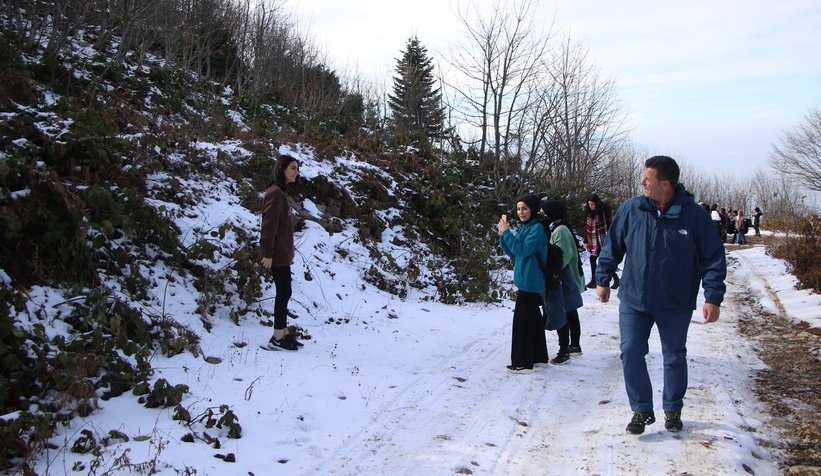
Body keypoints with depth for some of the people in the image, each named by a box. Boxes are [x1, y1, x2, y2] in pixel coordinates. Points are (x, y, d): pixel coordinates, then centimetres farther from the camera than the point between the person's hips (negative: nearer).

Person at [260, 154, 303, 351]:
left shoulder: (280, 192, 14)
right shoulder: (276, 192, -16)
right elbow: (269, 225, -21)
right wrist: (268, 253, -22)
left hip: (282, 252, 10)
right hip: (277, 254, -10)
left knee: (284, 293, 13)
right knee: (284, 293, -4)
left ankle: (284, 333, 21)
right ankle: (277, 337, 3)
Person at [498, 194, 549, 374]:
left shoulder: (537, 228, -15)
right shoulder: (522, 228, 11)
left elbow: (522, 250, -23)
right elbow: (512, 253, 12)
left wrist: (507, 232, -19)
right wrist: (502, 235, -1)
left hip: (530, 282, -9)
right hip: (526, 280, 9)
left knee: (523, 319, -7)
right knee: (533, 318, 16)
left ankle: (523, 362, -2)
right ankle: (538, 356, 26)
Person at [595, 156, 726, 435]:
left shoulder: (694, 215, -14)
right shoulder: (631, 210, -9)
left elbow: (713, 258, -9)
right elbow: (612, 247, 4)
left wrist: (713, 297, -13)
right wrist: (603, 279, 6)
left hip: (676, 305, -1)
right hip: (633, 300, 1)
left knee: (675, 358, 14)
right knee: (631, 354, -1)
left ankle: (673, 410, 33)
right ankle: (641, 410, 16)